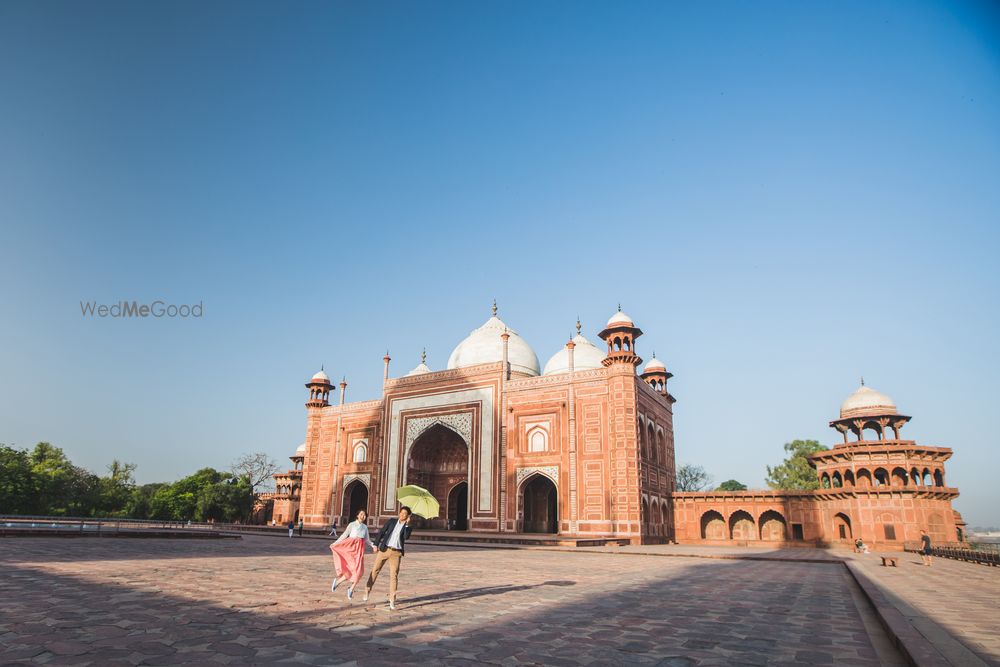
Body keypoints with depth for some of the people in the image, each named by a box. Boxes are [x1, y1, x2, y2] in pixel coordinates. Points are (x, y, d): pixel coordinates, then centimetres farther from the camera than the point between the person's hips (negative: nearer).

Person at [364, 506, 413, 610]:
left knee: (394, 575, -4)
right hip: (384, 550, 1)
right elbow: (381, 532, 8)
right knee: (375, 570, 8)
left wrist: (407, 523, -11)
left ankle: (392, 600, 1)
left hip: (396, 553, -1)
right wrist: (376, 544, 2)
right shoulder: (391, 521, 8)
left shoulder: (407, 527, 6)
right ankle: (367, 590, 28)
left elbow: (406, 536, -14)